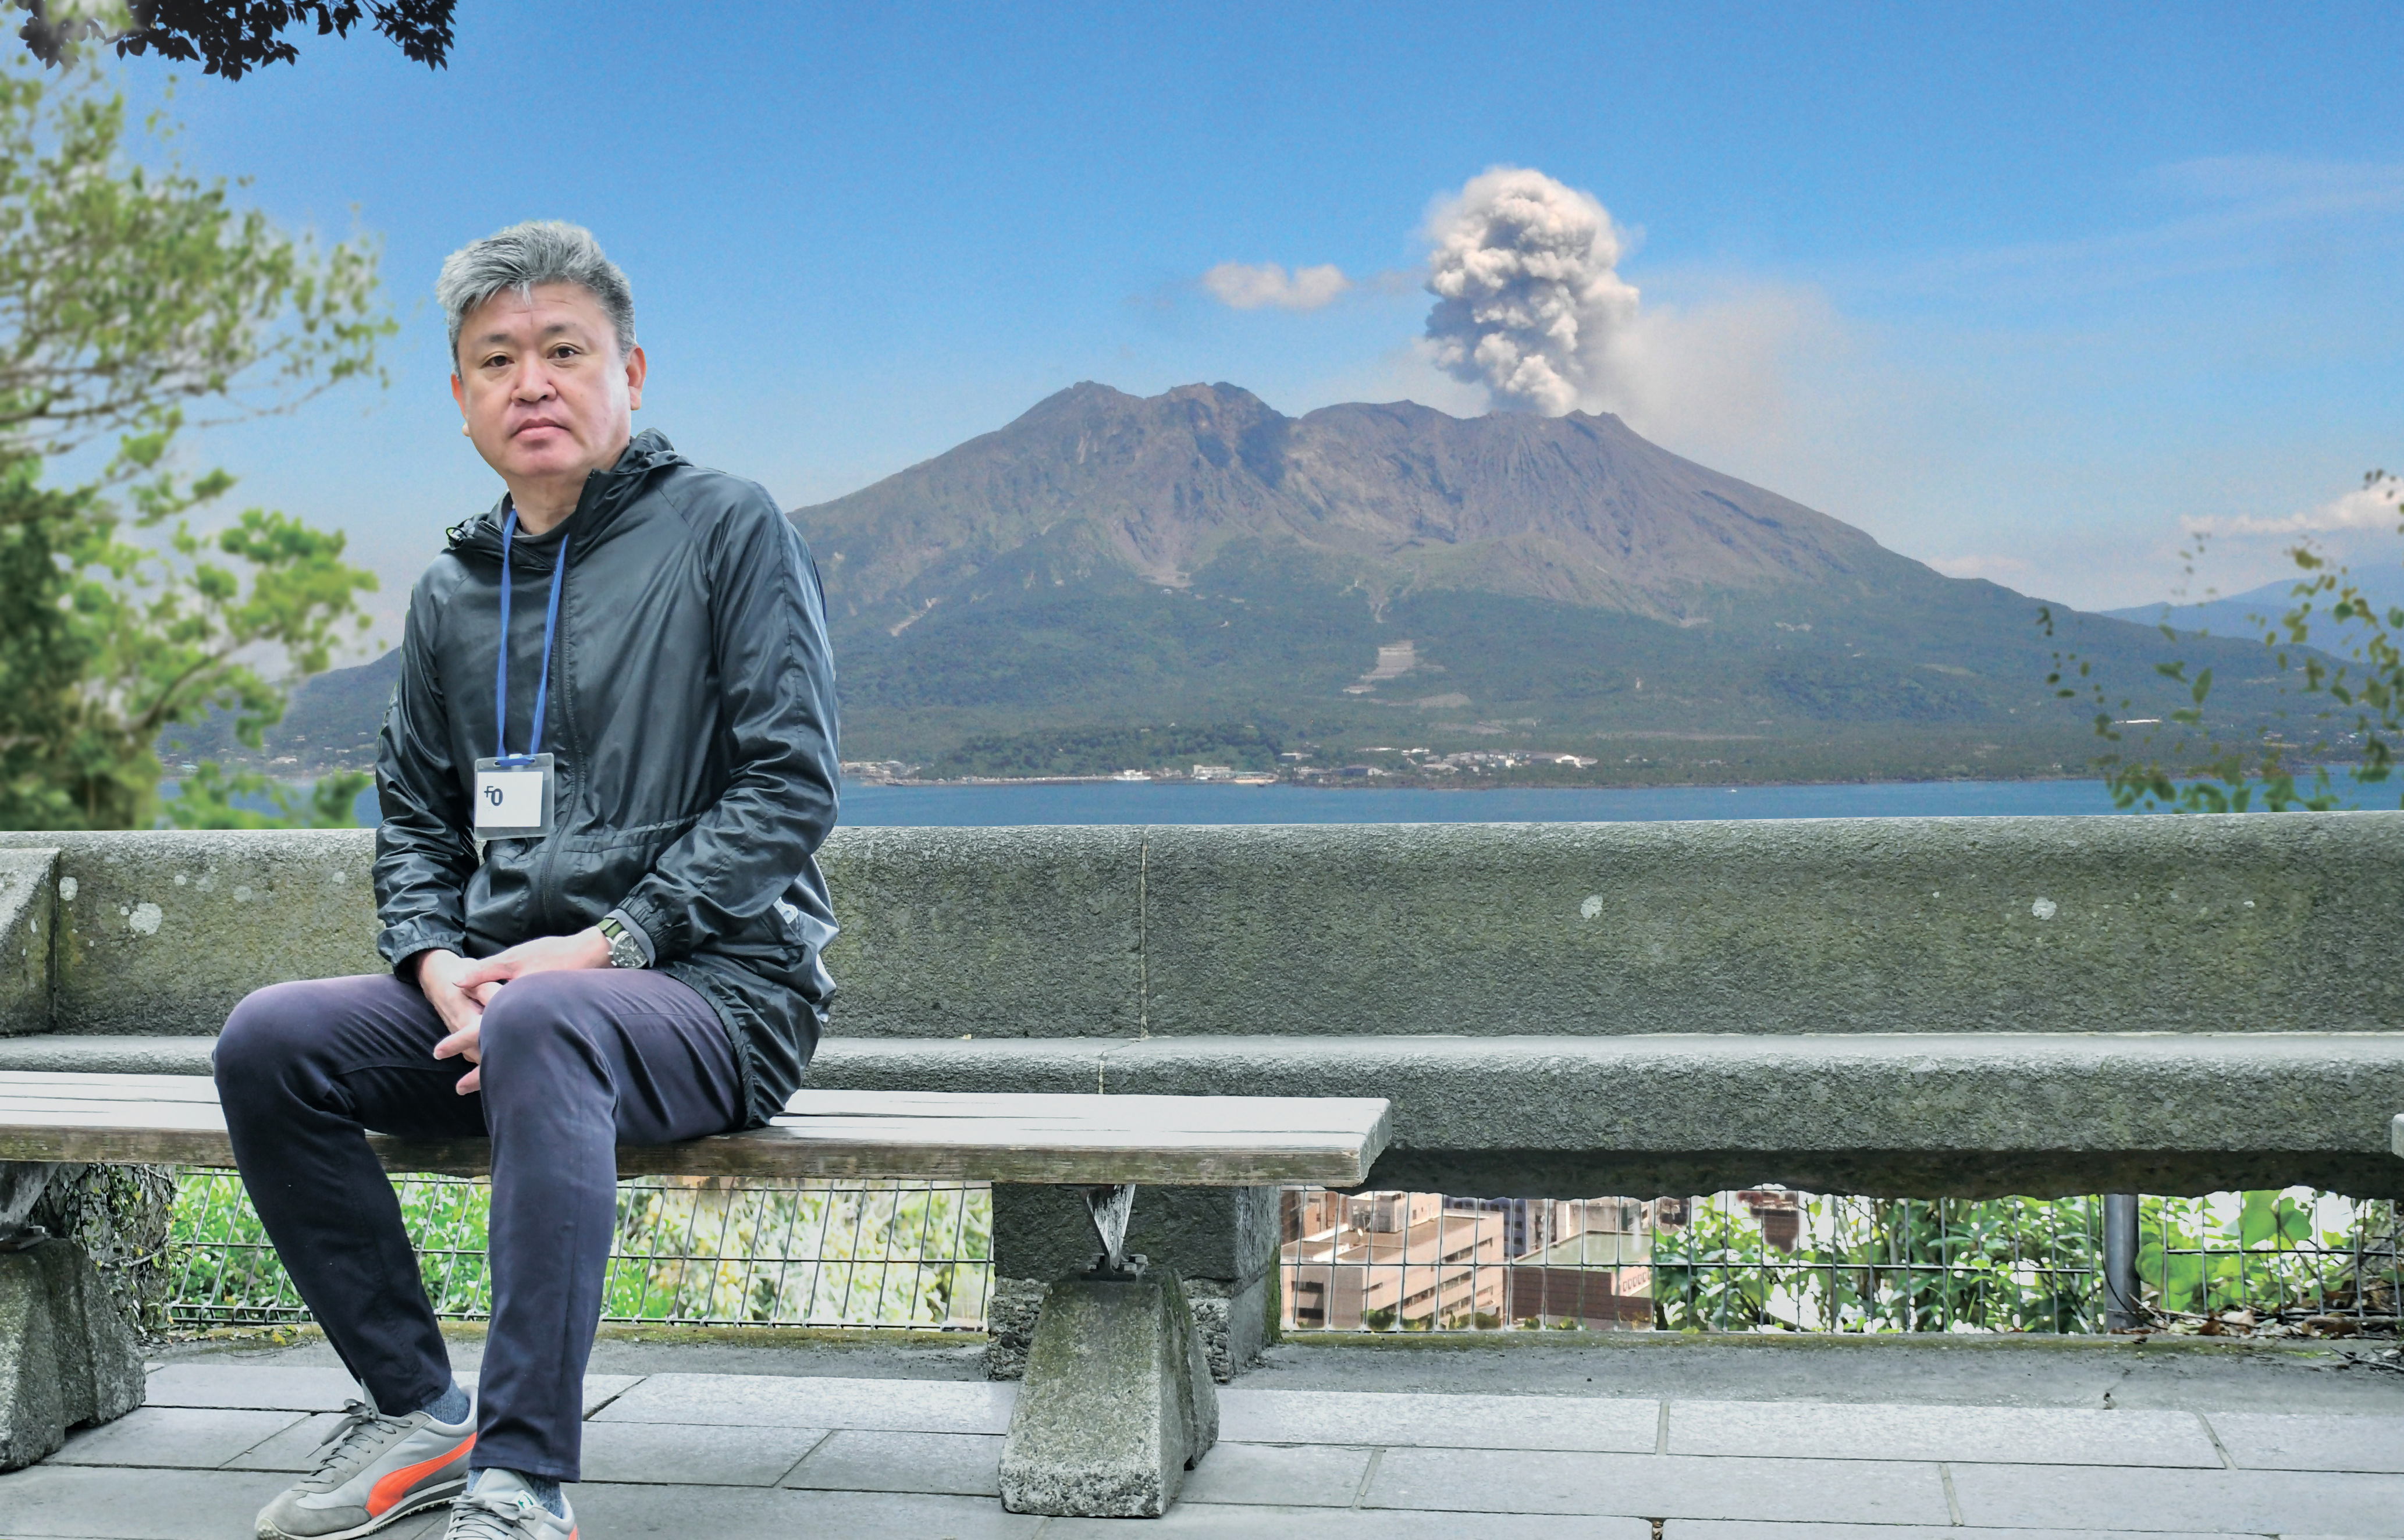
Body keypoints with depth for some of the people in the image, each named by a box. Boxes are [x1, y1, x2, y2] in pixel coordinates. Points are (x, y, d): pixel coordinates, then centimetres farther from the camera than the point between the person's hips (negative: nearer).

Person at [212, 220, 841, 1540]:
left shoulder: (728, 529, 1)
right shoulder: (453, 593, 17)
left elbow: (790, 786, -7)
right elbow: (413, 817, 21)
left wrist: (610, 944, -15)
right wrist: (437, 960, -2)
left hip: (716, 988, -6)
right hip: (492, 990, 6)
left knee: (537, 1026, -37)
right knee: (267, 1043, -16)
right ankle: (416, 1408, -4)